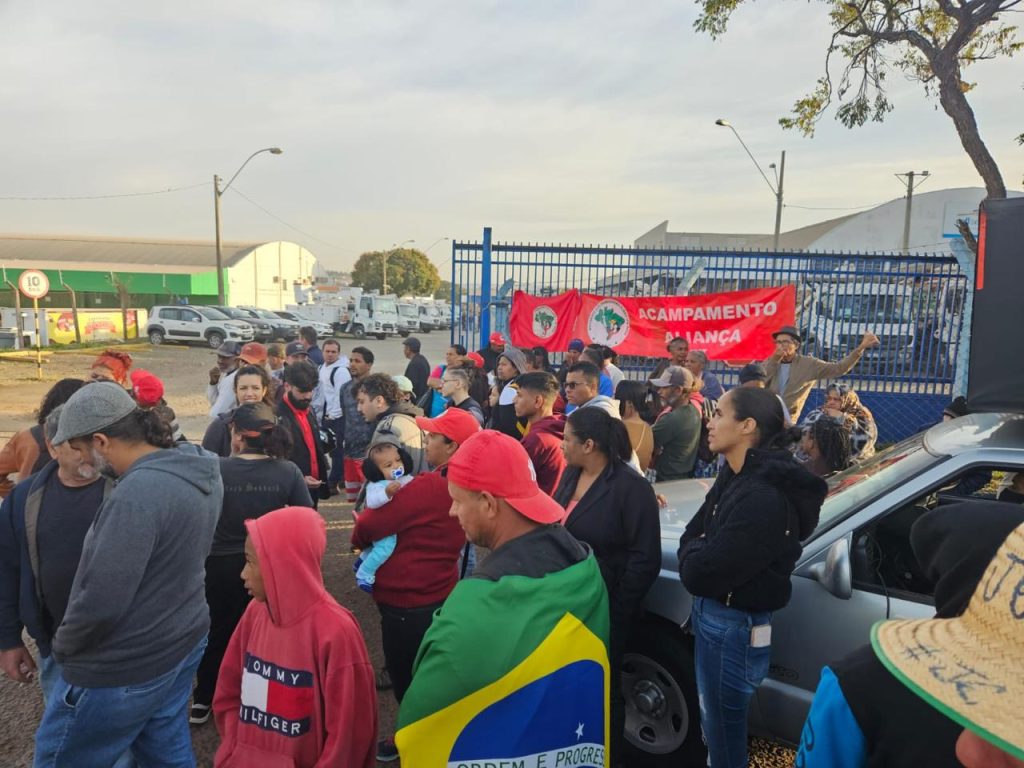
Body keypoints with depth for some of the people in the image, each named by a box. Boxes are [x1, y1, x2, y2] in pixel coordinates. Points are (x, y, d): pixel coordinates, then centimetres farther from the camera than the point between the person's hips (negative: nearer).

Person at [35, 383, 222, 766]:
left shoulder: (138, 493, -31)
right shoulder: (201, 469, -1)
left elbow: (101, 601, -30)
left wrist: (62, 648, -9)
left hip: (123, 671, -8)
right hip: (182, 643, 8)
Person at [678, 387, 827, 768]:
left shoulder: (763, 497, -29)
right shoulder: (735, 476, 2)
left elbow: (699, 574, -27)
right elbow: (694, 533, 7)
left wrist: (694, 550, -7)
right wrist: (700, 551, -13)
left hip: (733, 625, -9)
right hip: (713, 613, 9)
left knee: (723, 729, 13)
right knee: (716, 723, 27)